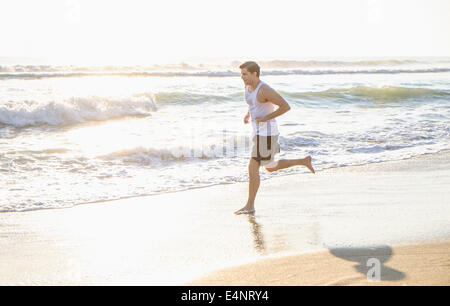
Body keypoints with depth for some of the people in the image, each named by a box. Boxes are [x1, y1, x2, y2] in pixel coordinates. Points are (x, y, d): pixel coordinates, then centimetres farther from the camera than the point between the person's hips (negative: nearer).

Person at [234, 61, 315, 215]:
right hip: (259, 132, 10)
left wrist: (266, 118, -20)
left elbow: (286, 106, -23)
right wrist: (248, 114, 14)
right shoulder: (249, 86, 7)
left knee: (253, 169, -7)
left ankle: (249, 206, 3)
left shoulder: (264, 90, -22)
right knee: (270, 168, 22)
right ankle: (304, 161, 33)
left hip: (266, 134, -10)